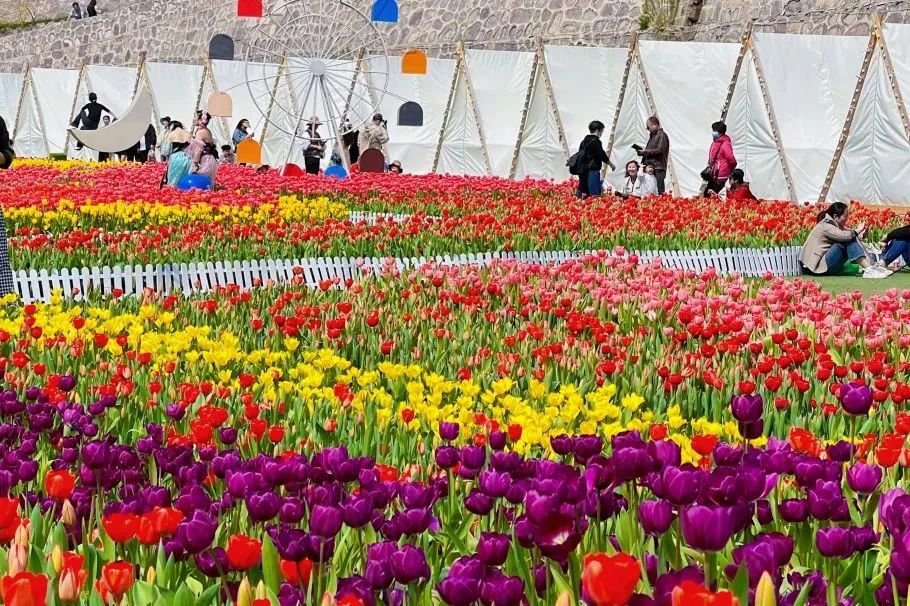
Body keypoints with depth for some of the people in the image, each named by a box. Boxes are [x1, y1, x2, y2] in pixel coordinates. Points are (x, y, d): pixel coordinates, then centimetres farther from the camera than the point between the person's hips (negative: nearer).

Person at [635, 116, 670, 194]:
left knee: (659, 191, -14)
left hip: (658, 168, -9)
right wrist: (641, 149, 12)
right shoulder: (653, 135, 22)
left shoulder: (662, 135, -6)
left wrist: (645, 151, -10)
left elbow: (659, 150, -17)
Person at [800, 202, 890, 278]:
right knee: (849, 241, -20)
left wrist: (859, 235, -14)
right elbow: (844, 236, -29)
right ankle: (868, 269, -27)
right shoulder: (825, 226, -16)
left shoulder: (834, 225, 14)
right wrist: (857, 231, -11)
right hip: (818, 266, -9)